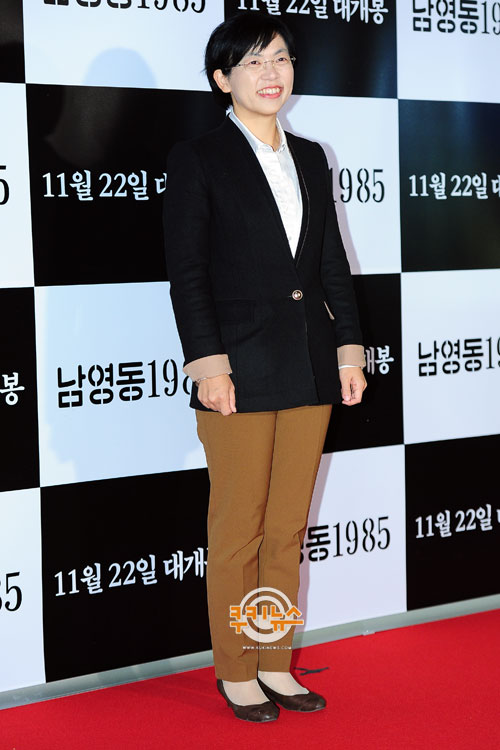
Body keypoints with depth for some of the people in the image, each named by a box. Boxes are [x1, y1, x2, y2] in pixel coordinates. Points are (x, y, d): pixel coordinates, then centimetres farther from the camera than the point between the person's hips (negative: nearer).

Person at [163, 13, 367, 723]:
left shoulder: (310, 157, 14)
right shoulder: (197, 158, -3)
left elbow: (332, 261, 14)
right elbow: (187, 272, -8)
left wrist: (349, 348, 8)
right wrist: (208, 365, -14)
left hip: (309, 369, 5)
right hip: (242, 370, -5)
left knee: (288, 530, 11)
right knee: (237, 531, 3)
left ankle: (275, 666, 23)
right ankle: (236, 673, 17)